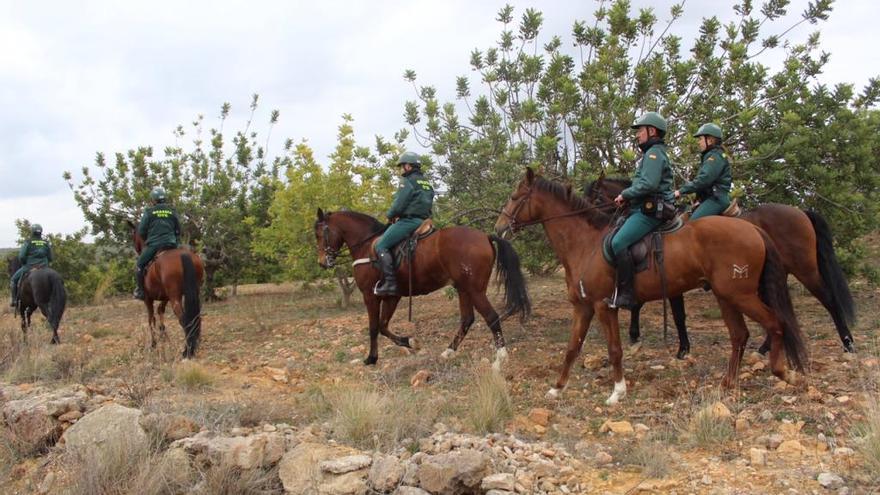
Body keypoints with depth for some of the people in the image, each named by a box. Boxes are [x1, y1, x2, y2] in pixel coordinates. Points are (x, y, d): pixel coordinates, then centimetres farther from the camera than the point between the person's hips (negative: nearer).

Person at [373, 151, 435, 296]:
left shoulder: (408, 181, -8)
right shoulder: (427, 183, 20)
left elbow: (398, 205, -14)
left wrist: (390, 215, 6)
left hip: (409, 220, -10)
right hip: (423, 221, 10)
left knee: (381, 246, -12)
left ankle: (390, 283, -23)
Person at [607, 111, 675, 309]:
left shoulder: (654, 153, -9)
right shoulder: (652, 153, 24)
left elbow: (648, 184, -22)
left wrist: (625, 194, -12)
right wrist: (627, 195, 13)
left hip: (650, 211, -12)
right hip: (646, 209, 12)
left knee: (618, 242, -25)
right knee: (618, 240, 15)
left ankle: (626, 294, -26)